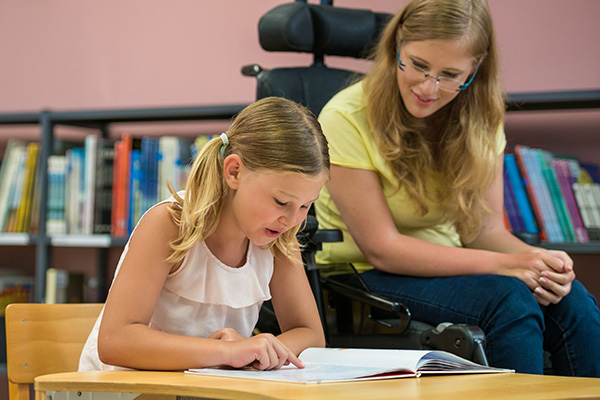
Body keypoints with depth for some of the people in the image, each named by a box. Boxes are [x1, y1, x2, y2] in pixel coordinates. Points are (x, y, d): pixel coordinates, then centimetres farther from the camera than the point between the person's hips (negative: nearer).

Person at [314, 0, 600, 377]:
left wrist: (536, 259, -23)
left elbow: (486, 227, 1)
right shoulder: (346, 119, -17)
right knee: (508, 300, -30)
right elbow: (381, 248, -19)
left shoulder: (480, 118, 0)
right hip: (364, 277, -5)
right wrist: (503, 265, -26)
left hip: (447, 265, 5)